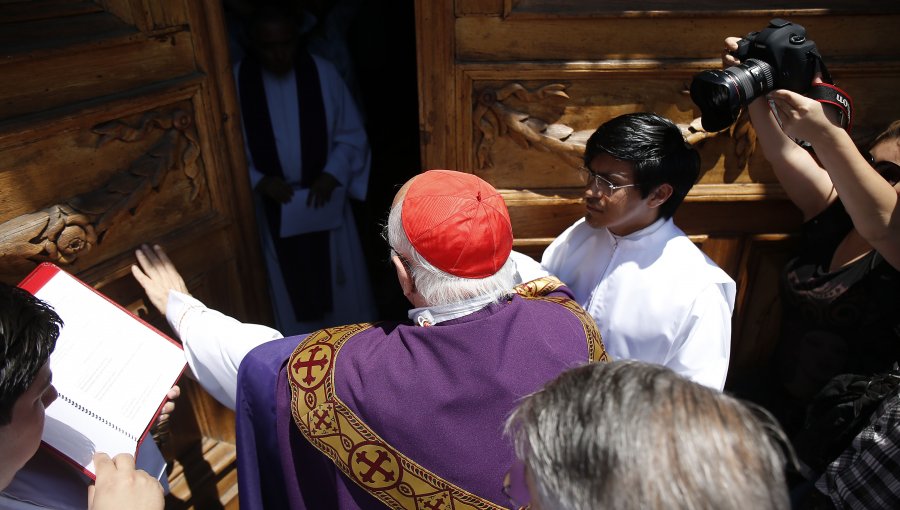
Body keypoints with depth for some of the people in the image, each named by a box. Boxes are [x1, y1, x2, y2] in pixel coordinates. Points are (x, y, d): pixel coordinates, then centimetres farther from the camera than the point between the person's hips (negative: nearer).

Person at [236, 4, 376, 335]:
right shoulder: (237, 81, -9)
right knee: (288, 284, 14)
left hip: (324, 197, 1)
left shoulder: (323, 74, -8)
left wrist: (332, 174, -18)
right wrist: (259, 181, -18)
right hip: (272, 205, 0)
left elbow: (352, 135, -3)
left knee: (340, 277, 14)